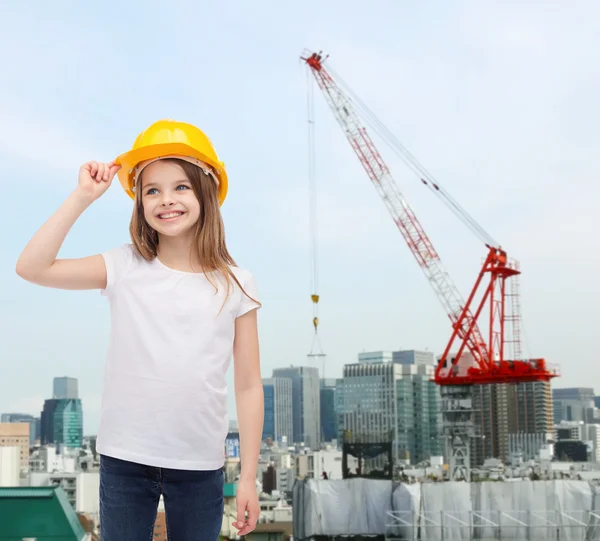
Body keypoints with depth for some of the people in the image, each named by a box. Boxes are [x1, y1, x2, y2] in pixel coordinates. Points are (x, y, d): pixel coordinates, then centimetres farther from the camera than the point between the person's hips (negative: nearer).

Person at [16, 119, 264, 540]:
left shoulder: (234, 285, -3)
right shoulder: (124, 268, -3)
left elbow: (249, 386, 0)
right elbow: (32, 268, -13)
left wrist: (249, 477, 0)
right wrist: (83, 197, -13)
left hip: (200, 466, 0)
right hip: (125, 459, 0)